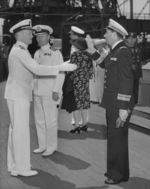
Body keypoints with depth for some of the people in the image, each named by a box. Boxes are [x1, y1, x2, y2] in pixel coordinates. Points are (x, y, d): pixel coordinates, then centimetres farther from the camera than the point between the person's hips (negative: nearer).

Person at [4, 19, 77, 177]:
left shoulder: (19, 50, 15)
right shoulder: (19, 51, -16)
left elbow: (33, 70, 16)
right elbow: (37, 69, -25)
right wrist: (61, 68, -24)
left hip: (20, 95, 10)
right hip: (18, 95, -10)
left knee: (16, 129, 12)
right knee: (21, 130, -5)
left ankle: (14, 165, 19)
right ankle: (21, 167, 1)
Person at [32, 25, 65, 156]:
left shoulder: (55, 53, -7)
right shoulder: (37, 54, 12)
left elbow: (60, 73, -11)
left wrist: (56, 91, -16)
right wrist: (33, 87, 9)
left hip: (50, 92, -6)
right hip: (38, 92, 7)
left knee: (50, 120, 0)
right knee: (39, 120, 11)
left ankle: (51, 147, 11)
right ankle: (43, 146, 22)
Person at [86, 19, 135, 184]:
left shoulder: (123, 53, -19)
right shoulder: (114, 51, 10)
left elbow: (126, 82, -23)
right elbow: (104, 64, 29)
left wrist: (123, 110, -24)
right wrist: (92, 49, 17)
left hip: (119, 106, -9)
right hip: (112, 104, 9)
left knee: (117, 140, 1)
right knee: (114, 138, 18)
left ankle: (119, 174, 14)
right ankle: (116, 170, 32)